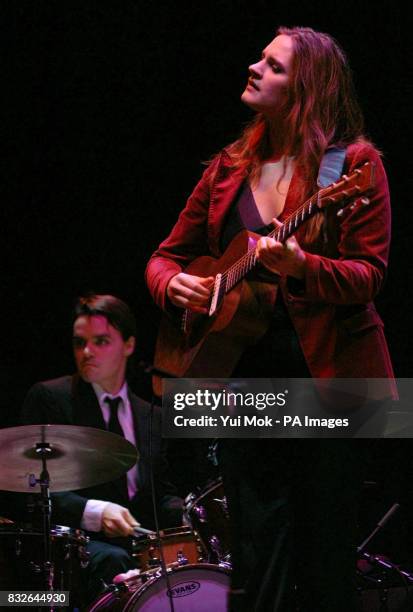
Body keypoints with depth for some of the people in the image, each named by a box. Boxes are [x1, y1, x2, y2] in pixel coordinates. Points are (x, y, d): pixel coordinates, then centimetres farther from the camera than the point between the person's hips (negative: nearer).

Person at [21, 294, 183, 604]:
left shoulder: (151, 417, 20)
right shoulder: (48, 398, 3)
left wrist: (189, 514, -5)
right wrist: (94, 513, -22)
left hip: (139, 544, 5)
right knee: (112, 560, -37)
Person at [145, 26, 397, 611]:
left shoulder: (354, 163, -2)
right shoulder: (229, 168, 13)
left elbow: (368, 274, -10)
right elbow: (168, 253, 19)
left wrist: (301, 268, -28)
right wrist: (173, 283, -4)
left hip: (326, 378, -4)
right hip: (244, 378, 4)